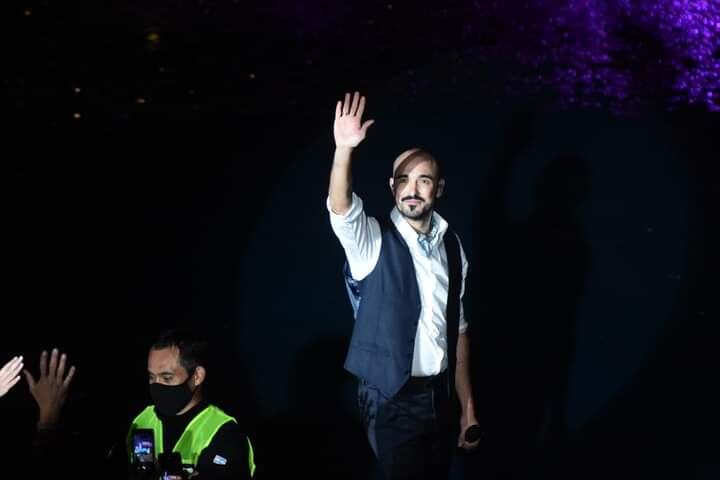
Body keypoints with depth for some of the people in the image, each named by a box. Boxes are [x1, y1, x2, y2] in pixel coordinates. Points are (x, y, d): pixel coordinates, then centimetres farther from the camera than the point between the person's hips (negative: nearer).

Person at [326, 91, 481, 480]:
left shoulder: (451, 244, 5)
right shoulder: (372, 240, -8)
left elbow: (457, 328, 9)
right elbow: (340, 208, -30)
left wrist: (467, 405, 8)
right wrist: (344, 149, -46)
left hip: (441, 397, 5)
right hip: (392, 401, -5)